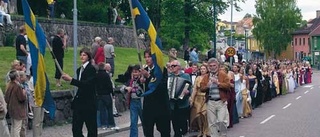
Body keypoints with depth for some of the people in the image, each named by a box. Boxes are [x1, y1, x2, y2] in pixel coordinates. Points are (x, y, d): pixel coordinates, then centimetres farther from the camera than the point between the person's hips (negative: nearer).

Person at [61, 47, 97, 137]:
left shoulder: (91, 69, -9)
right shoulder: (79, 70, 14)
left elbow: (86, 84, -22)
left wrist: (71, 79, -27)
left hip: (88, 103, -7)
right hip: (79, 103, 7)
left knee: (91, 128, 3)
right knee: (76, 128, 4)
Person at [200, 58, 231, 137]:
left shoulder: (223, 74, 3)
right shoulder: (206, 77, 12)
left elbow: (228, 86, -7)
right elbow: (201, 88, 5)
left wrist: (218, 83, -18)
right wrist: (207, 86, -15)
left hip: (221, 101, -3)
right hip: (210, 102, 3)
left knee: (222, 121, -8)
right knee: (212, 123, 5)